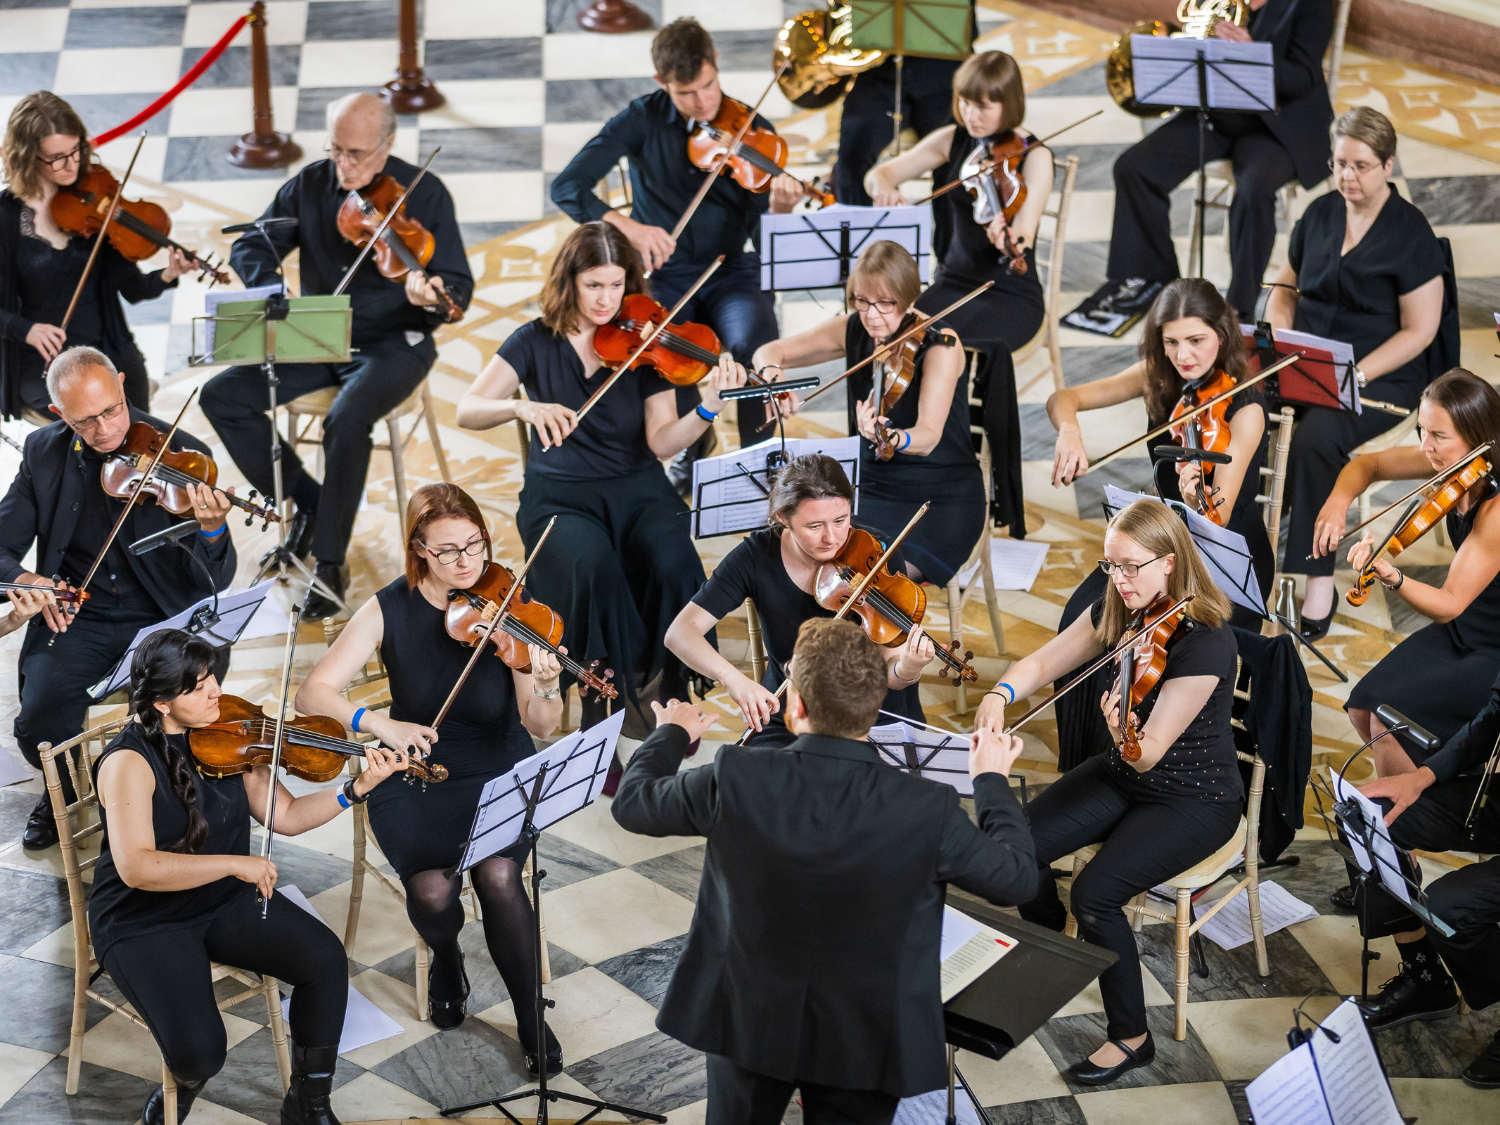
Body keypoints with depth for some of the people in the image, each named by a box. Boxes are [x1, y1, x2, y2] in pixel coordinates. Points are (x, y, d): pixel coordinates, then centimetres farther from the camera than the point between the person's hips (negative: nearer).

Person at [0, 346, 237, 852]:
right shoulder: (44, 452, 0)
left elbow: (214, 581, -12)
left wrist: (211, 529, -35)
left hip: (160, 620, -2)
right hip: (74, 617, 2)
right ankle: (64, 787, 15)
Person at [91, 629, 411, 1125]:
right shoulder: (128, 763, -20)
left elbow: (286, 816, 2)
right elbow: (136, 868, -31)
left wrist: (359, 788, -12)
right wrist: (235, 862, -31)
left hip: (227, 900, 6)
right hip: (145, 921, -6)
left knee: (326, 958, -16)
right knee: (200, 1053, -25)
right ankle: (184, 1082, 16)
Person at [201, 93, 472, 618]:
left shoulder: (424, 193, -10)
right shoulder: (310, 185, 0)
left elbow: (458, 285, -12)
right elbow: (251, 247, 4)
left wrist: (432, 296, -37)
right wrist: (275, 295, -17)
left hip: (391, 342, -5)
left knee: (347, 419, -34)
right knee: (222, 396, -12)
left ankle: (329, 562, -18)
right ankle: (307, 502, 4)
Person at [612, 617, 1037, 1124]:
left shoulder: (735, 778, -24)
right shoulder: (930, 810, -25)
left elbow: (631, 802, -6)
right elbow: (1017, 879, -8)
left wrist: (673, 734, 15)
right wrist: (992, 781, 8)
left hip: (747, 1021, 1)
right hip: (865, 1042, -1)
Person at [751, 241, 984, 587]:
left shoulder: (940, 343, -15)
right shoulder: (853, 331, 0)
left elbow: (929, 436, -28)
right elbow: (769, 353, 9)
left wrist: (896, 438, -50)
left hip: (941, 497, -5)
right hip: (872, 489, 5)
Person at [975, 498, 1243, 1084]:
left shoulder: (1205, 643, -27)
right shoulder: (1118, 612, -5)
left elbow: (1149, 753, -27)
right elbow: (1042, 662, 1)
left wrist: (1123, 727, -50)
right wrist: (1001, 694, -21)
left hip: (1195, 800, -7)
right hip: (1124, 776, 7)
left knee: (1095, 893, -25)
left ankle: (1131, 1037, -3)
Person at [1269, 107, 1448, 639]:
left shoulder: (1410, 233, -9)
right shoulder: (1320, 214, 8)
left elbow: (1418, 331, -10)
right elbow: (1285, 289, 18)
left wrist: (1356, 375, -21)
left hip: (1381, 377, -5)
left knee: (1315, 440, -34)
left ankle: (1318, 577, -24)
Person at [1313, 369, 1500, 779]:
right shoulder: (1453, 461, -7)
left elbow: (1449, 603, -29)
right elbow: (1368, 464, 8)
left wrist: (1390, 575, -47)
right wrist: (1339, 501, -13)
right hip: (1460, 630, 8)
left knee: (1389, 720, -19)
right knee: (1362, 708, -1)